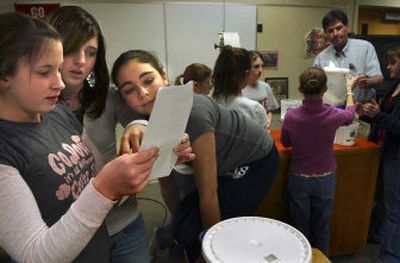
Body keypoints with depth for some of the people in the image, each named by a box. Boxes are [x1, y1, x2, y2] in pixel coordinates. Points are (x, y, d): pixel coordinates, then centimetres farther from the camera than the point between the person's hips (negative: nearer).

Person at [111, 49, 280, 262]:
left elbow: (208, 193, -26)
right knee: (181, 228, 7)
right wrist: (177, 217, 1)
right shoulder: (150, 114, -12)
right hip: (227, 168, 7)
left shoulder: (191, 113, -35)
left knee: (193, 235, -7)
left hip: (256, 162, -6)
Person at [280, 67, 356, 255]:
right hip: (325, 179, 1)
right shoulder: (333, 115, -18)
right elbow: (349, 115, 9)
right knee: (321, 230, 19)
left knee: (300, 228, 17)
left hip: (299, 179, 0)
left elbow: (285, 143, 1)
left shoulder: (291, 116, -18)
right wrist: (349, 90, 24)